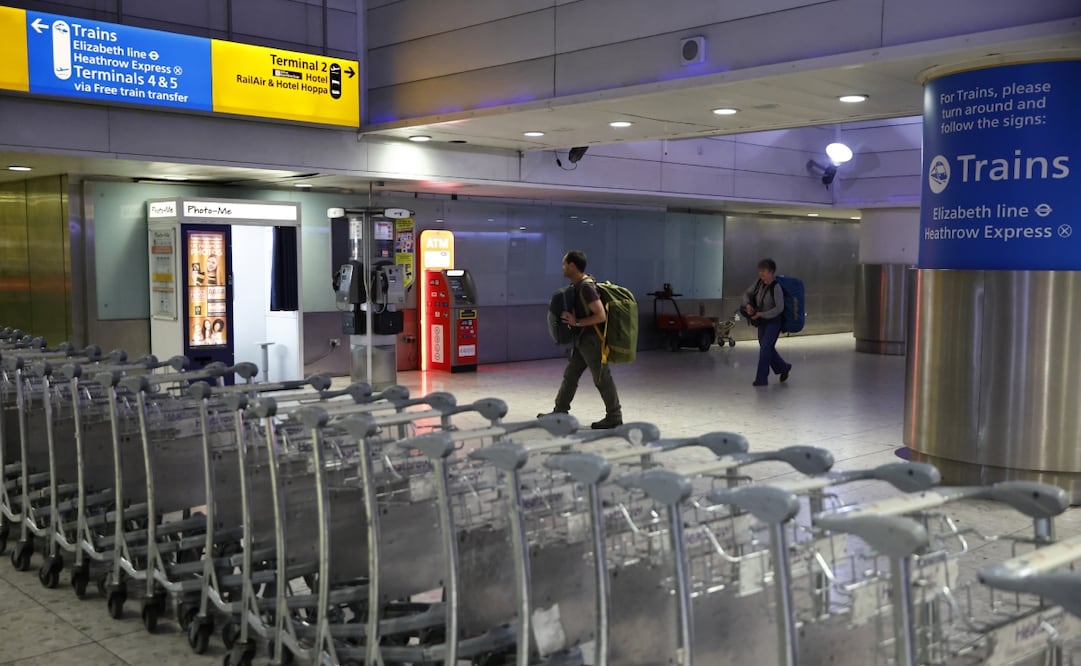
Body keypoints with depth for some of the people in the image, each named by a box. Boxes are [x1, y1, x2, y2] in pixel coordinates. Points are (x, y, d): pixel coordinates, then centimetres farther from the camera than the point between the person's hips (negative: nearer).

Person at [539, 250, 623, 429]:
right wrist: (570, 318, 6)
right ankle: (560, 412, 22)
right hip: (582, 339, 10)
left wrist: (577, 322, -22)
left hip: (592, 340, -10)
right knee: (570, 376, 14)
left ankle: (614, 417, 11)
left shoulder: (586, 287, -22)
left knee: (602, 379, 1)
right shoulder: (577, 285, 8)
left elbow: (601, 316, -26)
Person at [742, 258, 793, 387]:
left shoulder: (776, 287, -21)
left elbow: (779, 308, -24)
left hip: (774, 322, -7)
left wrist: (761, 314, -23)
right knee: (768, 349, 15)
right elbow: (747, 294, 10)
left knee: (765, 348, -10)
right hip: (762, 322, 7)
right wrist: (748, 305, -10)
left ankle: (761, 378, -2)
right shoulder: (759, 282, -2)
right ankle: (783, 368, 37)